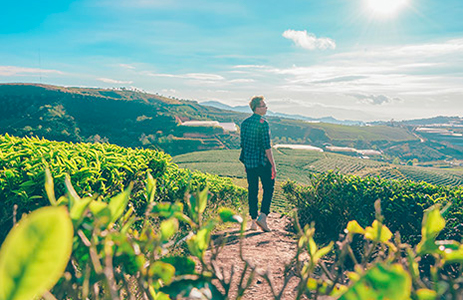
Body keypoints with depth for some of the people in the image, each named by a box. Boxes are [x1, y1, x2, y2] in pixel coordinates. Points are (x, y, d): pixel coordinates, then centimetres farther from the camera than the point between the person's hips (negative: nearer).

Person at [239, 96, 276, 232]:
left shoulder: (244, 123, 9)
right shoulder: (263, 123, -12)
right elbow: (267, 146, -16)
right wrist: (273, 165, -12)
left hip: (248, 162, 6)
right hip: (262, 162, -6)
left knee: (252, 190, 11)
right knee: (268, 188, 6)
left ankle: (254, 221, 15)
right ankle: (262, 216, -3)